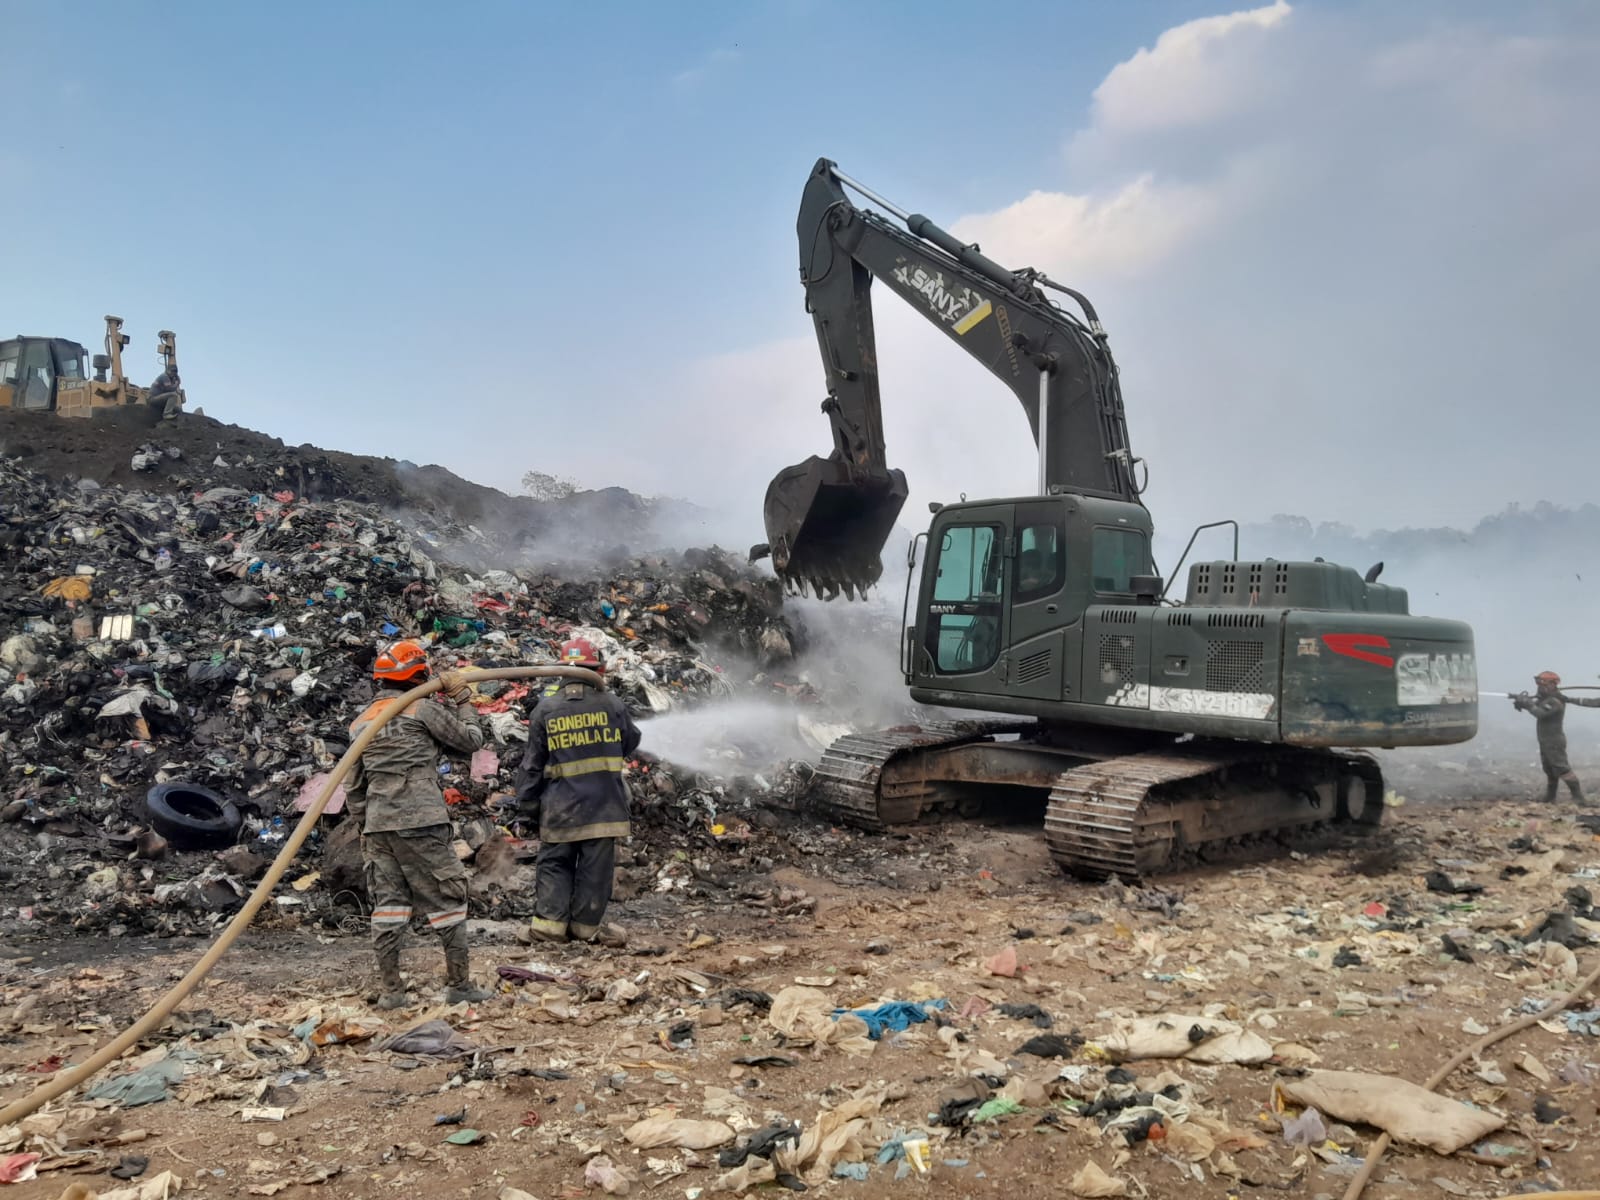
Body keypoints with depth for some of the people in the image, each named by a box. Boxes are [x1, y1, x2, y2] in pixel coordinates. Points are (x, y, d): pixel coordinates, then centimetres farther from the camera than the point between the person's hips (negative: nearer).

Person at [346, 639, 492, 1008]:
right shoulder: (423, 708, -3)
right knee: (447, 900, 2)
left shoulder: (361, 722, 16)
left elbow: (353, 786, 18)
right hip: (421, 823, -6)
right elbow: (470, 740, 4)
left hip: (377, 825, 6)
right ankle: (459, 984, 6)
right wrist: (461, 699, 13)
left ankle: (389, 989, 10)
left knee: (387, 904, 8)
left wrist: (363, 822, 25)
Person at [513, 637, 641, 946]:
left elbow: (532, 764, 2)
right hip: (603, 804, -1)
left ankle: (549, 919, 7)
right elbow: (631, 742, 13)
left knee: (553, 862, 13)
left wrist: (526, 808, 9)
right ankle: (586, 924, 15)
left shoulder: (545, 710, -2)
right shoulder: (612, 705, -4)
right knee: (595, 865, 8)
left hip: (560, 807, 1)